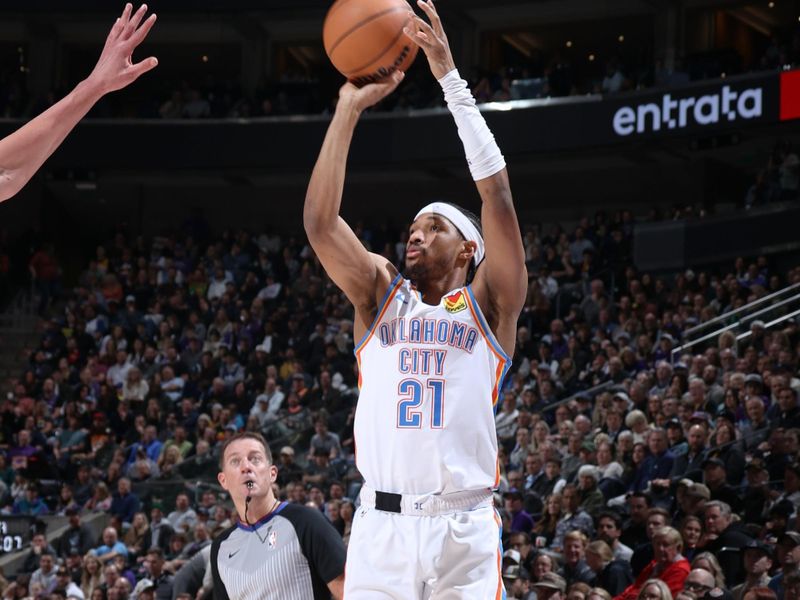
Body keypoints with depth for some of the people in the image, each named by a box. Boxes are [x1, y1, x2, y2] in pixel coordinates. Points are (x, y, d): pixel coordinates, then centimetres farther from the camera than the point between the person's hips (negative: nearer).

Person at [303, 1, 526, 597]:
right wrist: (349, 109, 0)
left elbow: (497, 194, -3)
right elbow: (320, 221, 3)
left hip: (464, 530, -2)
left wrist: (452, 79, -5)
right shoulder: (381, 294, 16)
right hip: (382, 525, 2)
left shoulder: (488, 302, 8)